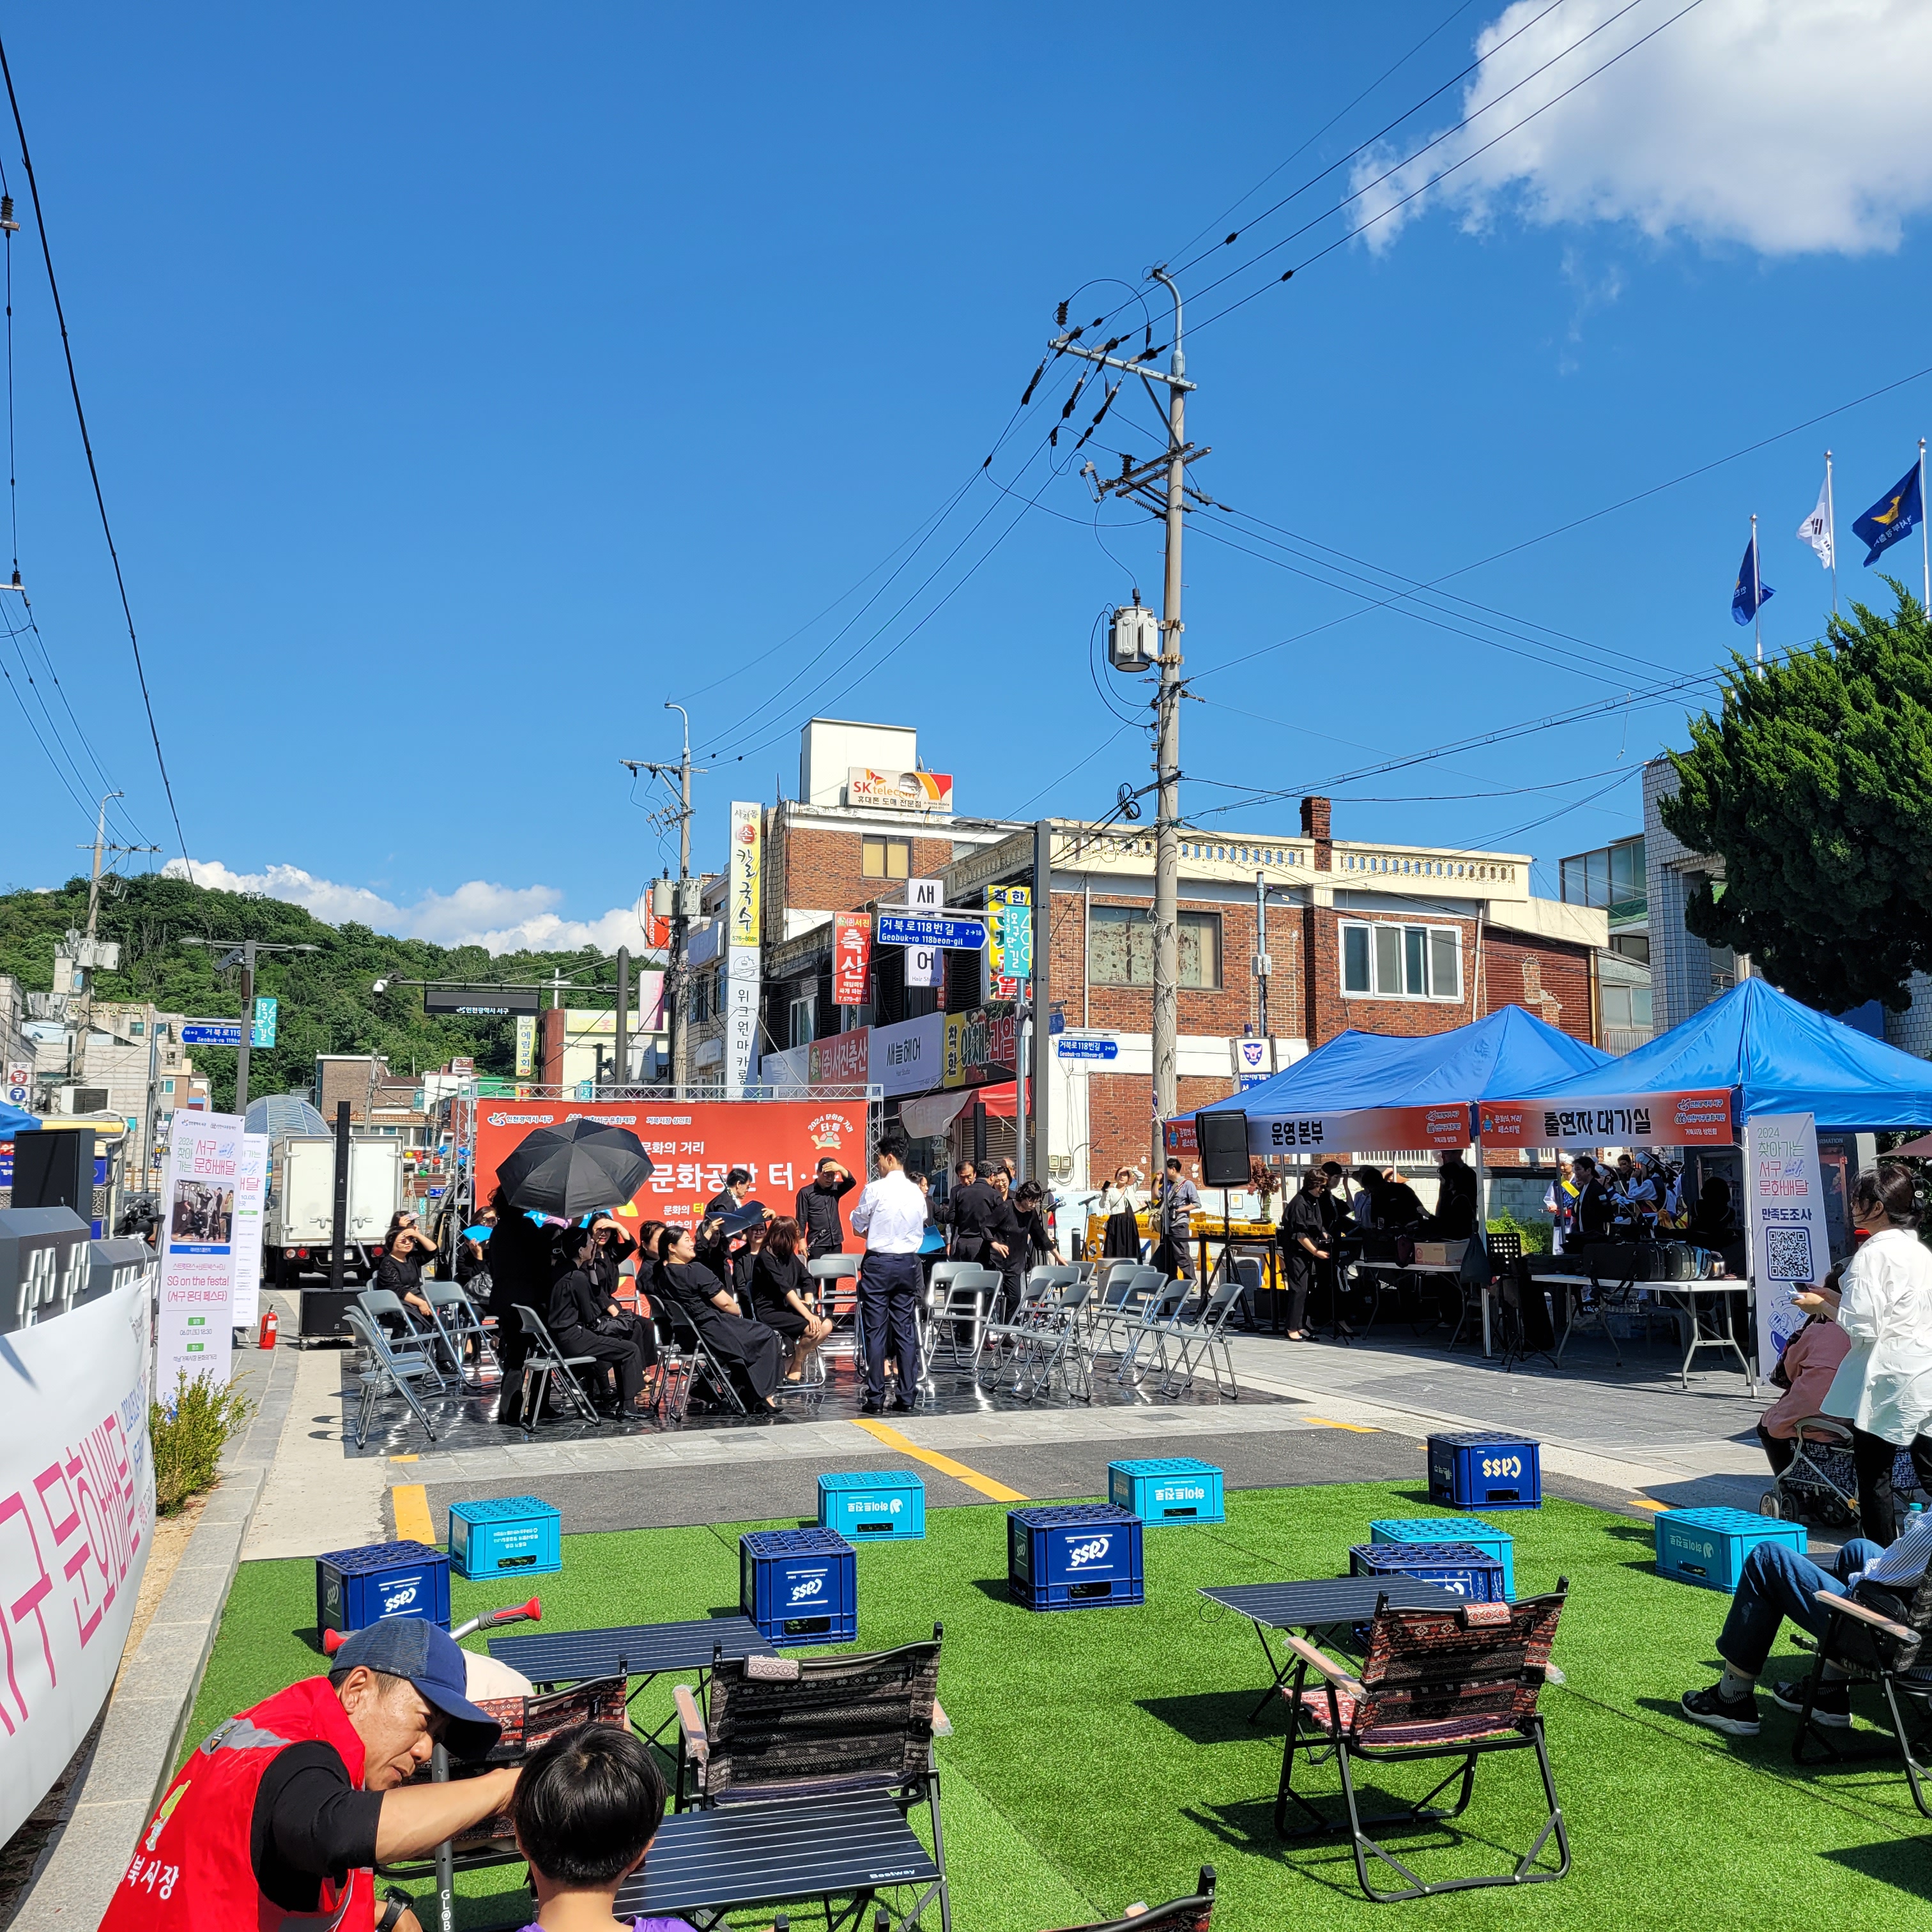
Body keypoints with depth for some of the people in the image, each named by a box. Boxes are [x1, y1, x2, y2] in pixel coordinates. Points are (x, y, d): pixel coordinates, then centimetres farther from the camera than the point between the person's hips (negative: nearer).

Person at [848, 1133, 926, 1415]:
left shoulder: (875, 1190, -11)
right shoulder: (916, 1193, 3)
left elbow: (857, 1227, 1)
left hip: (878, 1264, -5)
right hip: (908, 1263, 5)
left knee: (875, 1331, 0)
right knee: (906, 1330, 8)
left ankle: (875, 1397, 0)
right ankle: (906, 1396, 10)